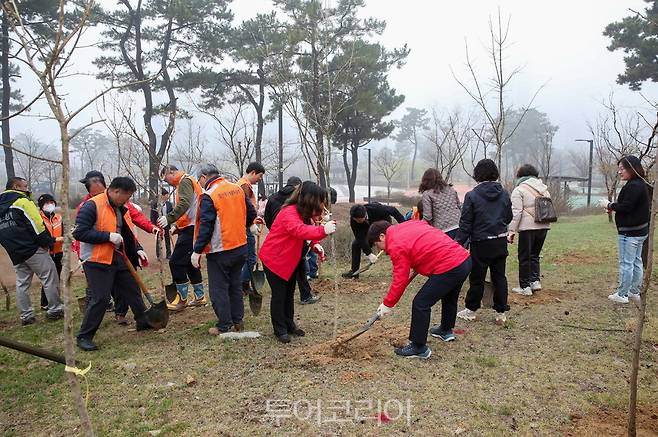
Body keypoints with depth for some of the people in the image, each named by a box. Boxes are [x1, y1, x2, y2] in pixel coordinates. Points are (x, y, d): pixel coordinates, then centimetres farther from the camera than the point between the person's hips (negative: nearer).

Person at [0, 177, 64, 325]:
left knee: (22, 283, 11)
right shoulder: (22, 201, -9)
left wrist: (13, 248, 17)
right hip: (33, 249, -8)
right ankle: (55, 310, 3)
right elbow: (37, 224, -16)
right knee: (50, 278, 0)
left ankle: (26, 316, 13)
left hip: (15, 254, 8)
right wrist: (48, 242, -8)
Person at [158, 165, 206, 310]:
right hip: (191, 228, 11)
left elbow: (185, 204, -26)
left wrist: (169, 218, -32)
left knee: (176, 262, -8)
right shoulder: (186, 182, 23)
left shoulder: (185, 181, -8)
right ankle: (199, 297, 21)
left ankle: (182, 299, -2)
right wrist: (176, 225, 18)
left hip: (190, 229, -11)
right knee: (189, 262, 15)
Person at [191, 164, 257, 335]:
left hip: (220, 251, -7)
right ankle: (238, 321, 26)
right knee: (235, 285, 18)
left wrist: (197, 251, -15)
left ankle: (224, 326, 11)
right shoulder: (237, 188, 4)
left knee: (218, 289, 5)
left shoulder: (209, 196, -15)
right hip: (241, 247, 7)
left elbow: (206, 226, -19)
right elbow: (251, 213, 10)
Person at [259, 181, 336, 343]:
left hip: (290, 259, 9)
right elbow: (299, 230, -49)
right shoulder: (289, 213, -30)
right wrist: (322, 230, -63)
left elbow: (308, 228, 7)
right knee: (279, 294, 0)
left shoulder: (304, 213, 1)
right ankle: (280, 330, 14)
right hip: (274, 259, -9)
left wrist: (315, 243, -16)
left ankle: (289, 324, 31)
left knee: (289, 293, 17)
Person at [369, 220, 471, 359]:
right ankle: (446, 330, 51)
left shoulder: (396, 246, -10)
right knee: (449, 297, 30)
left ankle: (419, 348, 8)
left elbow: (400, 280, -9)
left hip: (448, 268, -10)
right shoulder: (410, 224, 15)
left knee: (420, 304, -1)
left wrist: (387, 304, 1)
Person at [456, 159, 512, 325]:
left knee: (477, 277, 8)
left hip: (481, 244, -4)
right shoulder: (504, 194, 0)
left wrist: (459, 243, -4)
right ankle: (501, 312, 16)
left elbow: (465, 224, -12)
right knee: (499, 276, 12)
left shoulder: (472, 195, -13)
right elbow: (509, 218, 11)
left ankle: (471, 310, 21)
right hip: (501, 242, 4)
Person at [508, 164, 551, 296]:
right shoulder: (544, 188, 14)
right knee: (534, 255, 20)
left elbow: (516, 212, -13)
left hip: (528, 227, -6)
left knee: (524, 257, 4)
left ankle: (525, 287, 8)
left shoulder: (519, 190, -6)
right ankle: (535, 281, 12)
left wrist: (512, 231, -12)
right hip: (544, 226, 6)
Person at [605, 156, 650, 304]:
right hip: (640, 231, 10)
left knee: (626, 263, -2)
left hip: (629, 233, -10)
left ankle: (622, 294, 5)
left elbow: (625, 207, -25)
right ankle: (635, 292, 27)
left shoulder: (633, 186, -20)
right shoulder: (641, 184, 12)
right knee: (636, 262, 16)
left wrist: (610, 205, -8)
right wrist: (613, 206, 1)